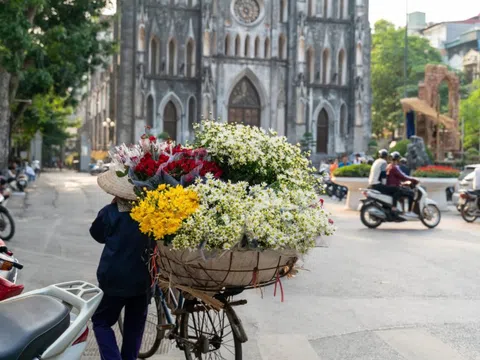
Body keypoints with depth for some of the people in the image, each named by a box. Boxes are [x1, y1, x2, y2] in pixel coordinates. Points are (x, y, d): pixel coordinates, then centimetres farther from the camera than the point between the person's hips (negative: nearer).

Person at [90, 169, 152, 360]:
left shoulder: (110, 212, -12)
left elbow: (98, 235, 7)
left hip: (114, 278, -3)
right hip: (142, 279, 3)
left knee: (101, 322, 11)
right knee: (135, 326, 18)